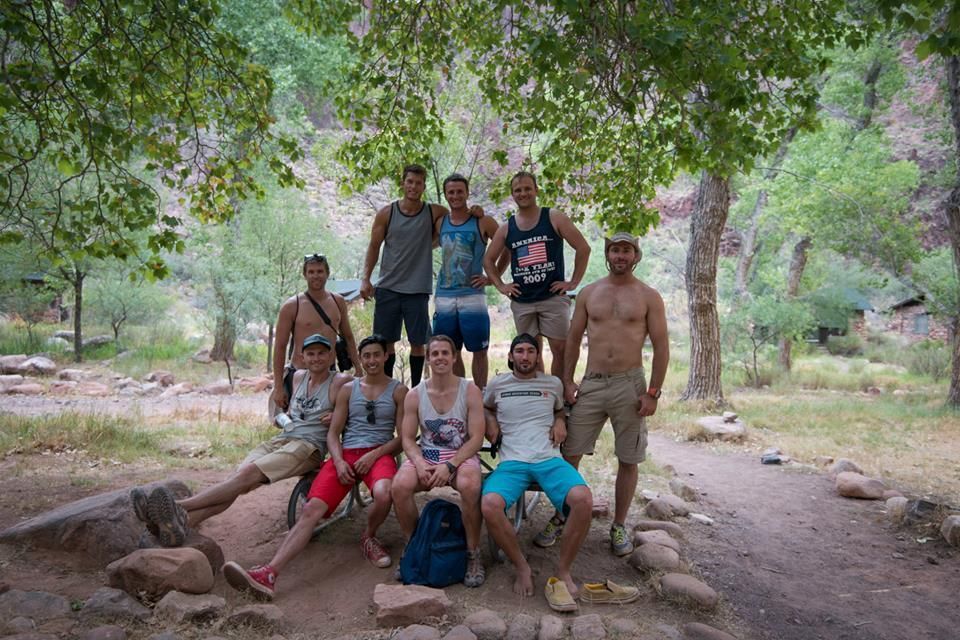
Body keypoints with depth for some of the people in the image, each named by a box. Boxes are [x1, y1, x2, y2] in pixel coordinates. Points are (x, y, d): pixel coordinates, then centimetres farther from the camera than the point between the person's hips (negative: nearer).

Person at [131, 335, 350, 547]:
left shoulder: (340, 382, 1)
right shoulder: (298, 377, 21)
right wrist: (283, 417, 14)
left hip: (309, 445, -6)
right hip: (281, 439, 6)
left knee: (248, 473, -27)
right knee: (238, 475, -21)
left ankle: (180, 508, -39)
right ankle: (184, 522, -40)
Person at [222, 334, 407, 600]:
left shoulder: (398, 391, 11)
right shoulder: (348, 389, 18)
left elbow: (403, 436, 4)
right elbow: (333, 433, 13)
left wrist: (374, 455, -12)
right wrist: (339, 462, -7)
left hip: (379, 453, -2)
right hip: (345, 454, 2)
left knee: (383, 494, -37)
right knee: (312, 509, -20)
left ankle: (369, 537, -3)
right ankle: (268, 573, -32)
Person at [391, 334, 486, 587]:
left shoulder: (470, 391, -2)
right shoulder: (414, 395, 5)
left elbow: (476, 438, -7)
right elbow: (407, 438, 4)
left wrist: (450, 466, -19)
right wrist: (419, 463, -17)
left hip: (461, 455, -2)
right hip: (425, 455, 2)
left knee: (469, 486, -36)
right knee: (400, 486, -28)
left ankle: (473, 553, -13)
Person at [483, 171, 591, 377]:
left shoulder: (554, 218, 0)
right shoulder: (506, 228, 8)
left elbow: (583, 248, -1)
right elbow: (488, 260, 19)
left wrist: (574, 282, -5)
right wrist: (500, 286, 7)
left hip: (553, 297, -3)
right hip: (521, 302, 3)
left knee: (560, 349, -4)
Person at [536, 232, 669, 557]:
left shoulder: (649, 297, 1)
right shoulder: (589, 293, 8)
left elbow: (661, 347, -1)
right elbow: (573, 340, 10)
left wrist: (653, 393, -8)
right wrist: (567, 381, 3)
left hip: (629, 385, -1)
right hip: (591, 384, 2)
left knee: (628, 460, 6)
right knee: (569, 453, 1)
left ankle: (619, 526, 22)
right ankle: (560, 518, 17)